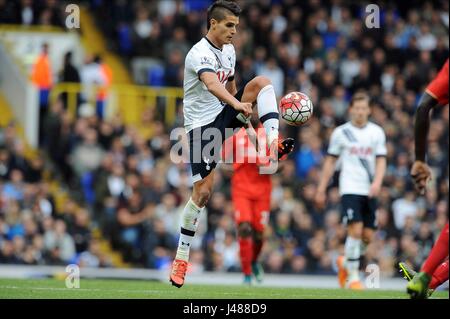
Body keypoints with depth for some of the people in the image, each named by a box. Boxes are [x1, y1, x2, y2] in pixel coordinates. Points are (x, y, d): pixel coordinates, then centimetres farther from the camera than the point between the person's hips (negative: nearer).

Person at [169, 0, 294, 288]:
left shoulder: (229, 50, 7)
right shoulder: (200, 54, -21)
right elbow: (211, 83, -41)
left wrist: (244, 120, 27)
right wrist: (236, 104, -58)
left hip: (223, 114, 7)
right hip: (201, 124, -7)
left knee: (262, 82, -12)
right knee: (203, 191, -10)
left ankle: (273, 145, -21)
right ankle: (181, 258, 3)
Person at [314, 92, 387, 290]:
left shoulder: (377, 132, 8)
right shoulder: (341, 132, 3)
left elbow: (381, 161, 4)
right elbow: (330, 162, 9)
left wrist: (377, 182, -14)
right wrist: (321, 190, 8)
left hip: (369, 191, 3)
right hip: (350, 189, -3)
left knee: (367, 236, 2)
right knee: (355, 230, -17)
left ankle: (345, 262, 29)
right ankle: (353, 276, -9)